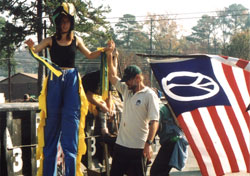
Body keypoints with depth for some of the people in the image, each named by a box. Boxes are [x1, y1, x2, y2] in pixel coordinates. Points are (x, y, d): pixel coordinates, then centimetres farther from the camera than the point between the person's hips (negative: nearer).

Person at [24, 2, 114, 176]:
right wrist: (31, 46, -26)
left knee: (71, 118, -6)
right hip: (55, 80, -1)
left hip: (71, 80, 1)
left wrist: (105, 50, 9)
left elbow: (90, 55, 23)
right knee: (52, 120, 0)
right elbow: (35, 50, -5)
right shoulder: (51, 40, 6)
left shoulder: (76, 40, 12)